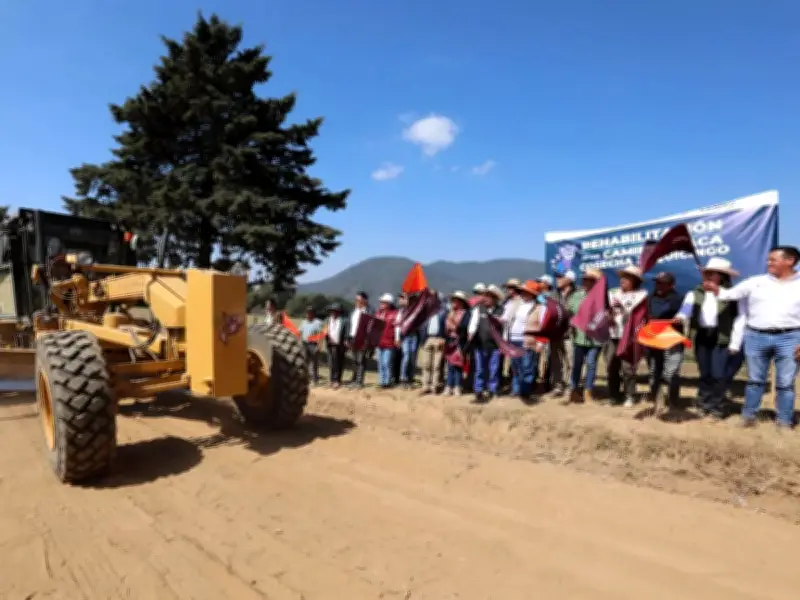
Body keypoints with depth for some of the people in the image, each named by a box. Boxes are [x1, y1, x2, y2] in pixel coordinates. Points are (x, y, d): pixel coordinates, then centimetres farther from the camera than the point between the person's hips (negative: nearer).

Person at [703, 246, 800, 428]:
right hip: (756, 337, 1)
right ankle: (748, 416, 20)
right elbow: (731, 294, 3)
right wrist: (715, 289, -18)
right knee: (755, 380, 10)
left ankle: (784, 422, 15)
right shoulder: (756, 282, 7)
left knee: (785, 383, 4)